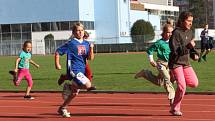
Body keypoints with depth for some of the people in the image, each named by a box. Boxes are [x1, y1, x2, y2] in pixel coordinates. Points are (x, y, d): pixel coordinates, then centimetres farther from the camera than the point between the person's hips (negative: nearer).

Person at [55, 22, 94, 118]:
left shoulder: (86, 44, 10)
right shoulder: (71, 43, -7)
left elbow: (90, 58, 5)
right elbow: (58, 52, -3)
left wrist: (91, 49, -11)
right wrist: (57, 64, -8)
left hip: (81, 71, 7)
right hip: (73, 70, -7)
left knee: (74, 93, 12)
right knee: (88, 85, -24)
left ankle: (62, 108, 27)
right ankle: (71, 86, 0)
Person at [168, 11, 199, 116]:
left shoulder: (190, 32, 8)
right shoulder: (176, 33, -16)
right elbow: (174, 50, -23)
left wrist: (194, 55, 8)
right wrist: (188, 46, -31)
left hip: (186, 62, 7)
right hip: (176, 63, -7)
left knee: (194, 83, -6)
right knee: (182, 87, -15)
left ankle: (176, 78, 21)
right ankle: (175, 109, 2)